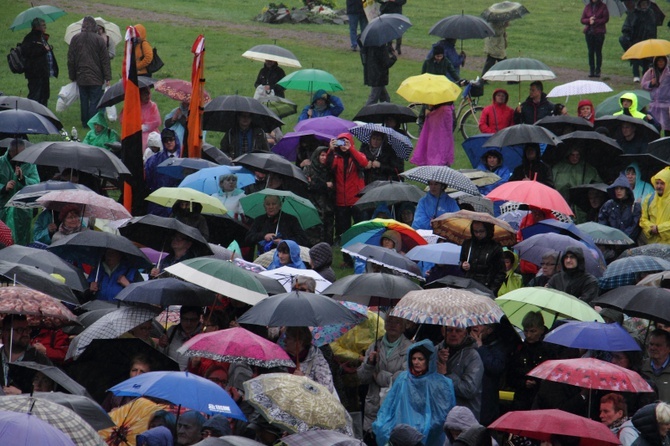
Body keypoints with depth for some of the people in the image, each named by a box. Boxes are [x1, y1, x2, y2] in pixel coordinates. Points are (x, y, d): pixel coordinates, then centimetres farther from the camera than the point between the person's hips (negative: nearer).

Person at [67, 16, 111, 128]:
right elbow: (105, 60, -5)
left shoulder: (75, 39, 2)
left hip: (81, 77, 3)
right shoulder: (99, 39, -6)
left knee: (84, 100, 11)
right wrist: (107, 78, -1)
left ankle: (85, 122, 16)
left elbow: (70, 60, 6)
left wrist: (72, 76, 15)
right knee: (95, 101, -1)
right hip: (96, 77, -3)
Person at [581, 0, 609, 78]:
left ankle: (598, 71, 3)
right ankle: (591, 70, 7)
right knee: (590, 52, 3)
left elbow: (606, 18, -6)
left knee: (598, 51, -1)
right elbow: (582, 20, 7)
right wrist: (589, 20, -13)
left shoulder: (603, 6, 1)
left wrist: (595, 21, -14)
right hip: (589, 32, 3)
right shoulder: (587, 6, 9)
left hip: (599, 33, -3)